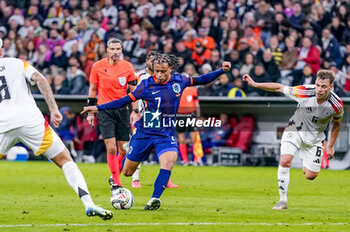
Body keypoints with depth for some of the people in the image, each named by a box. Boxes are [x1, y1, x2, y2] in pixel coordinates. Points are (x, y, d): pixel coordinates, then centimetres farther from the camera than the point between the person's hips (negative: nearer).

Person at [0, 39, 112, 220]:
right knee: (65, 160, 7)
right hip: (31, 120, 0)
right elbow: (40, 80, 0)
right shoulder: (16, 63, 15)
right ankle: (89, 204, -8)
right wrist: (54, 109, -2)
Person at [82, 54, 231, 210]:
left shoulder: (179, 81, -1)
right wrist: (98, 108, -8)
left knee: (169, 161, -29)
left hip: (166, 134, 1)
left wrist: (222, 71, 8)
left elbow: (200, 80, 15)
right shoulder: (146, 85, -8)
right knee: (127, 171, 5)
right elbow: (125, 101, -3)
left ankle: (155, 199, -27)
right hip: (144, 132, -1)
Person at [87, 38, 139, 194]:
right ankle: (116, 183, -5)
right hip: (105, 110, -2)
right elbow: (92, 90, 6)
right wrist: (91, 112, 5)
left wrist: (134, 111, -1)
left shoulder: (127, 67, 2)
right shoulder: (97, 67, -2)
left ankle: (114, 178, 22)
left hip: (122, 110, 2)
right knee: (111, 147, -12)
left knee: (124, 148, 1)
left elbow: (133, 90, 7)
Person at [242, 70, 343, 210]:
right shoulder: (304, 92, -25)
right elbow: (279, 88, -12)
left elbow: (337, 123, 1)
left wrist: (330, 146, 4)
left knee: (310, 175, -1)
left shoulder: (336, 105, -20)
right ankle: (283, 200, -11)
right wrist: (255, 84, -15)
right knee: (285, 161, -24)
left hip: (314, 138, 1)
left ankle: (306, 166, 38)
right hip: (295, 131, -1)